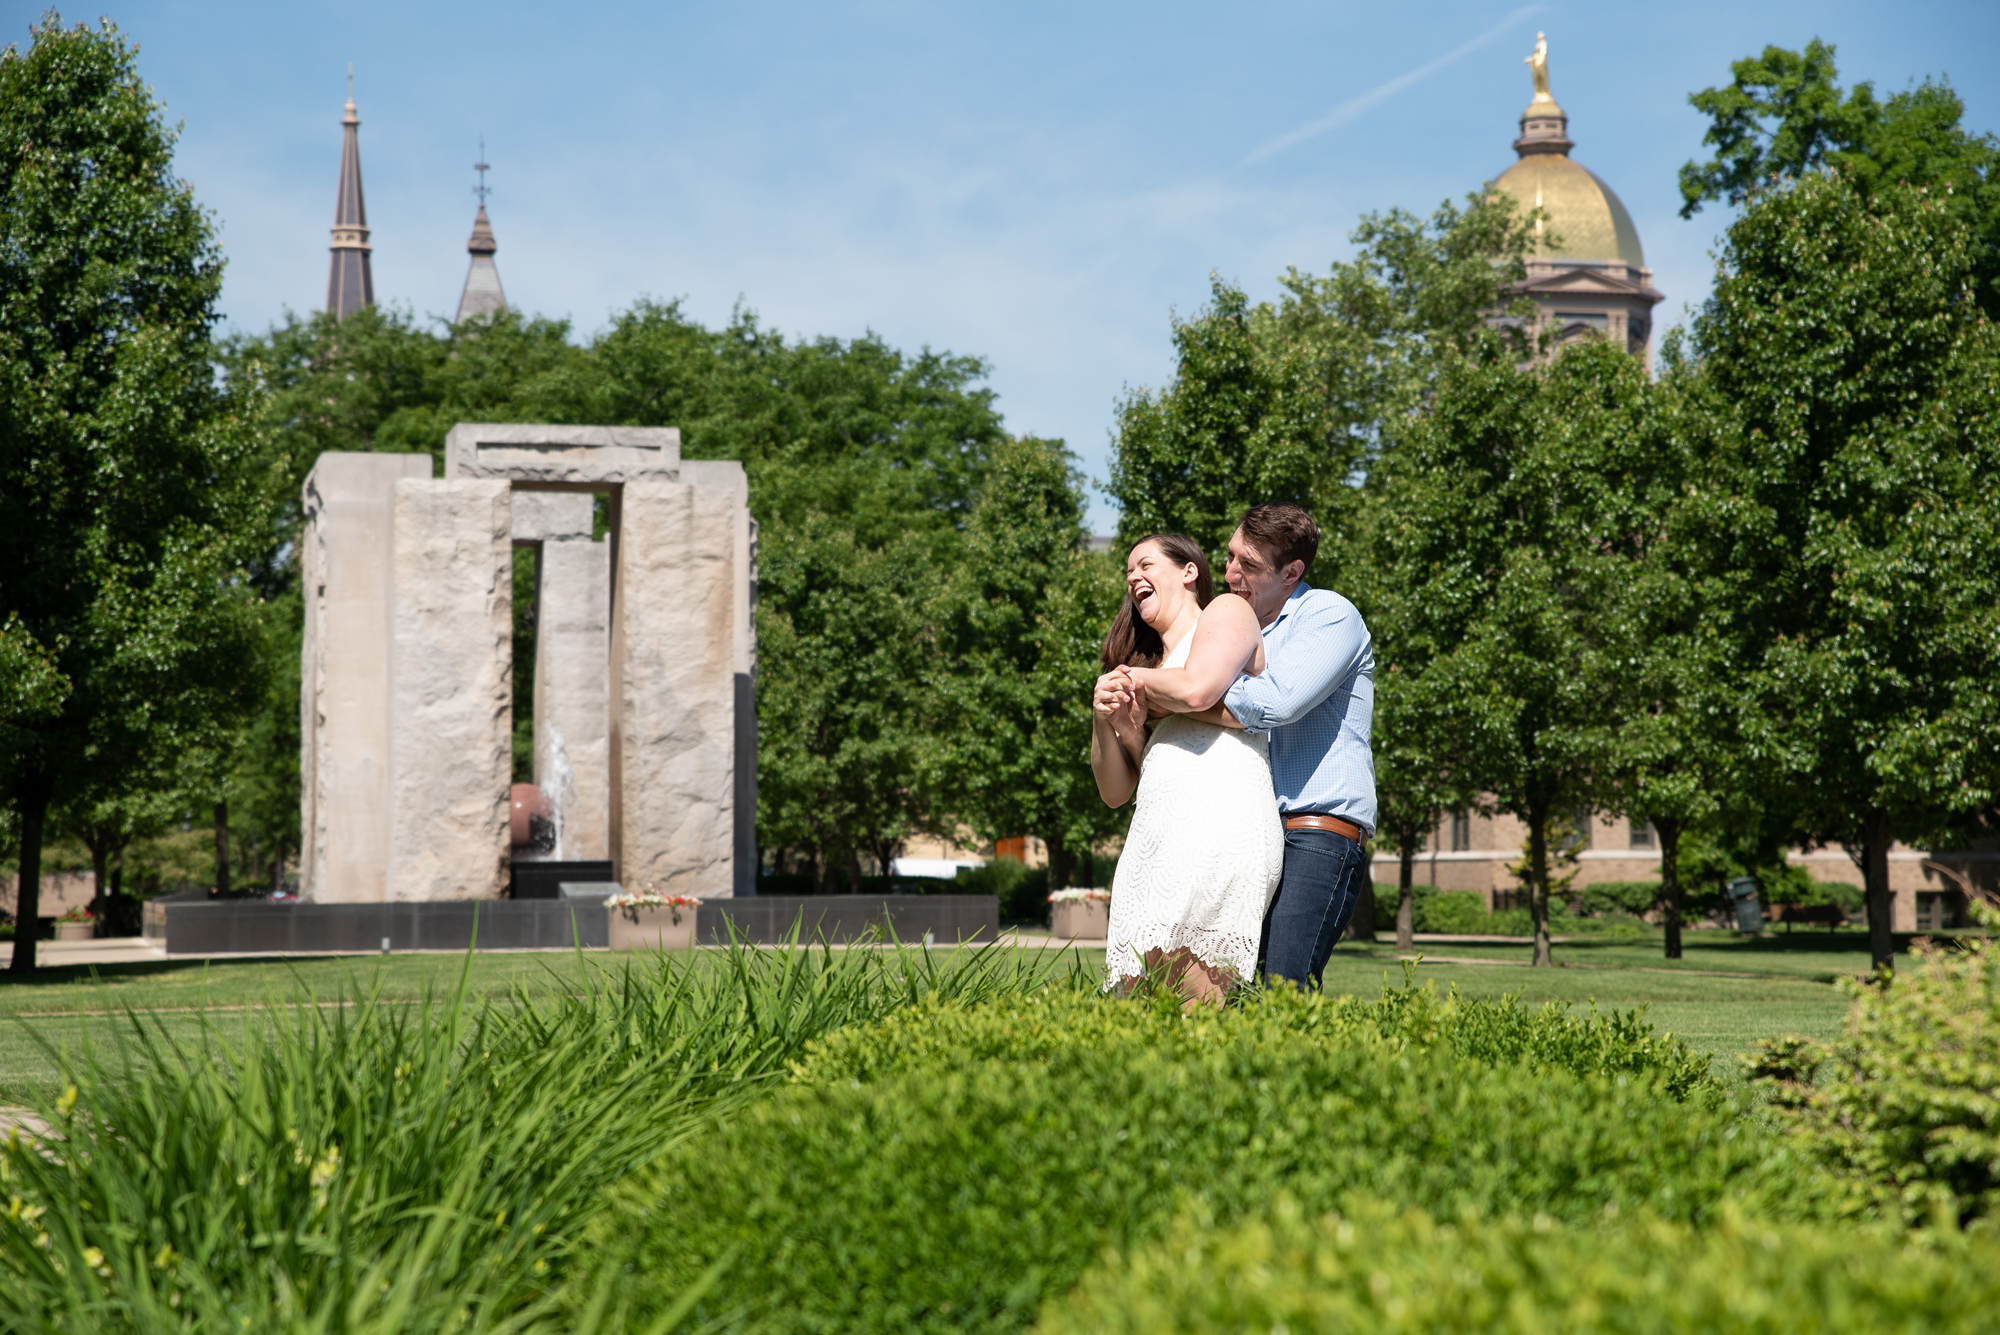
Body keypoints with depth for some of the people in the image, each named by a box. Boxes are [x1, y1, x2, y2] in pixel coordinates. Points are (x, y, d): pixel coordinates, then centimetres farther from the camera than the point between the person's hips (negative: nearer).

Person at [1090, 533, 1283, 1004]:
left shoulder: (1227, 611, 15)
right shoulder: (1147, 661, 32)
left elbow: (1197, 689, -8)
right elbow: (1115, 790, 26)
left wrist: (1135, 678, 11)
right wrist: (1104, 720, 8)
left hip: (1220, 822, -6)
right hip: (1155, 837, 7)